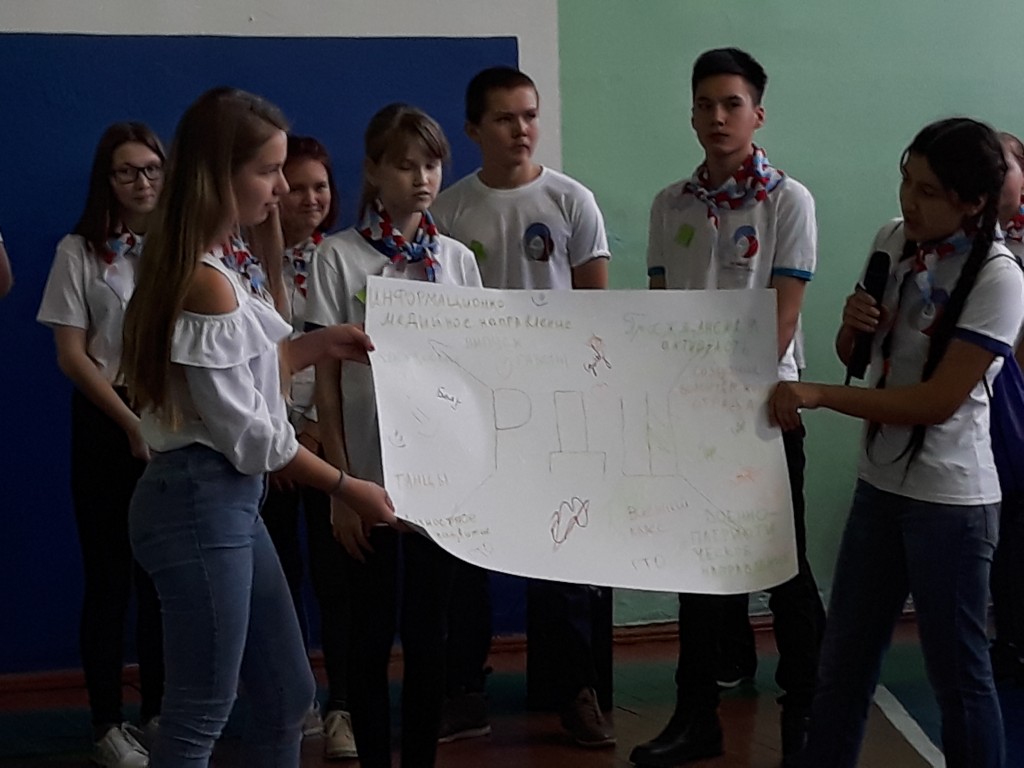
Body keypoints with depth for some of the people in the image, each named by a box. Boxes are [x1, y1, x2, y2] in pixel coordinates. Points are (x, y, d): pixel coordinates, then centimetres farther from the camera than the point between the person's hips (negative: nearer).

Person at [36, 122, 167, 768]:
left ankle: (159, 713, 20)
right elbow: (72, 355, -4)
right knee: (109, 574, 2)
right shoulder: (80, 252, -2)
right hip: (107, 423, -2)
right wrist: (133, 424, -11)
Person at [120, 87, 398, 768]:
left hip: (234, 500, 10)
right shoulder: (205, 282, -20)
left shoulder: (231, 262, 9)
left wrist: (321, 345, 15)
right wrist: (347, 488, -8)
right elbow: (245, 430, -17)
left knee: (288, 698, 15)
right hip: (200, 502, -10)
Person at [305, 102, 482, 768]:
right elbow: (327, 380, -3)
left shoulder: (457, 259, 7)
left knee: (428, 631, 9)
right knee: (372, 635, 5)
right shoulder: (341, 256, -3)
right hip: (371, 474, -3)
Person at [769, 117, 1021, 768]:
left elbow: (940, 400, -22)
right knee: (843, 663, 13)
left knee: (959, 674, 3)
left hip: (949, 499, -7)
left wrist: (818, 394, -21)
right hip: (880, 484, 7)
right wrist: (853, 325, -9)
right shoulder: (893, 240, 4)